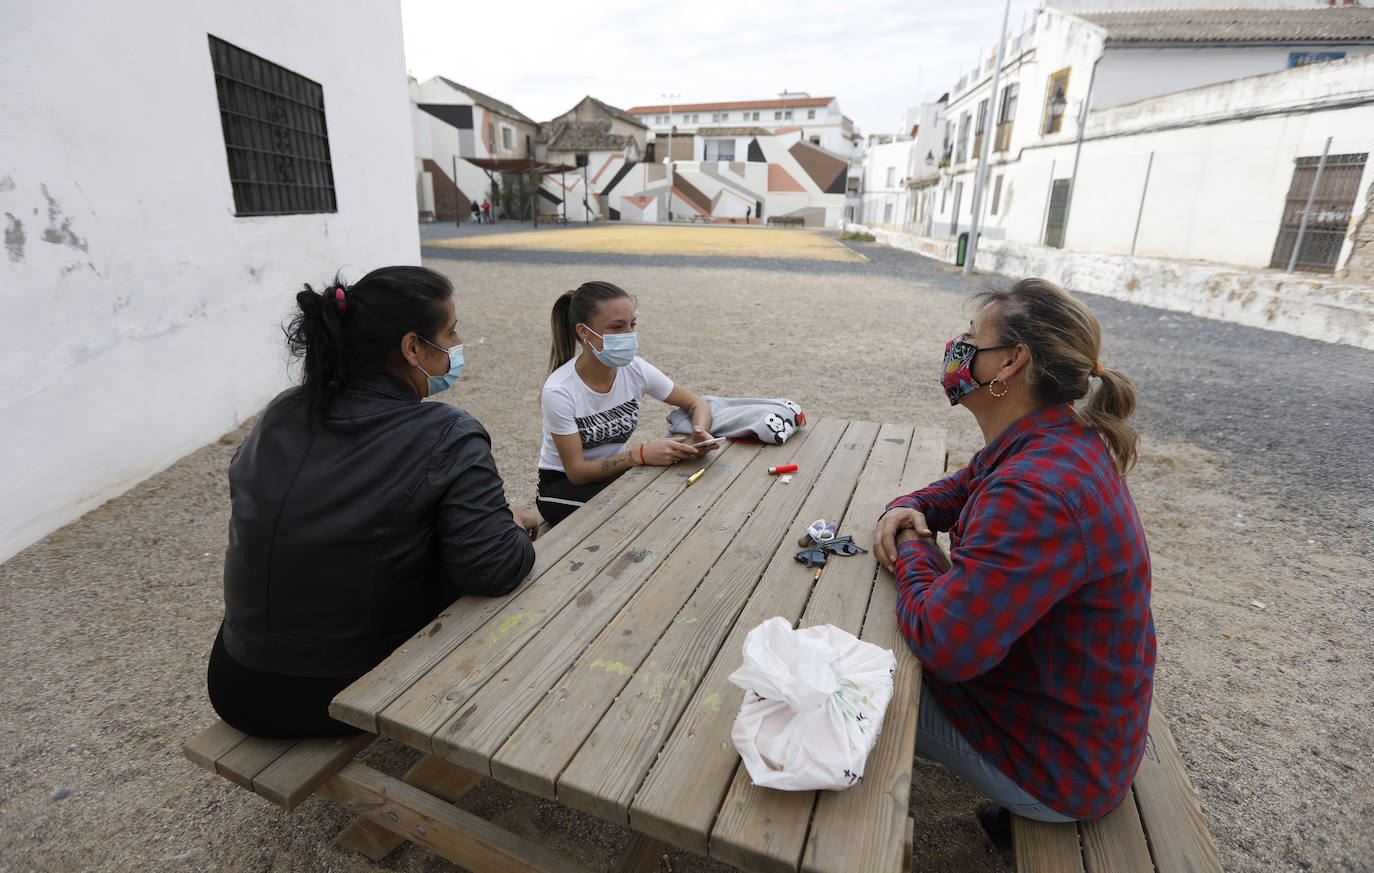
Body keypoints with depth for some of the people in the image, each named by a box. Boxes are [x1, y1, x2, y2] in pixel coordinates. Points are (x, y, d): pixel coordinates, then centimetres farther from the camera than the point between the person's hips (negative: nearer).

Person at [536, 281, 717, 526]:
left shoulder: (635, 370, -12)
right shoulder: (559, 391, -25)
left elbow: (697, 404, 0)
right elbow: (577, 471, -22)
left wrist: (699, 433, -24)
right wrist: (642, 454, -34)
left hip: (616, 471, 5)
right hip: (565, 484, -4)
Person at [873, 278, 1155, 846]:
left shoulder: (1038, 491, -37)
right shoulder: (1060, 442, -3)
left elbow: (943, 642, -37)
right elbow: (961, 490, 14)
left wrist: (910, 551, -18)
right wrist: (908, 510, -8)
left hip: (1057, 761, -9)